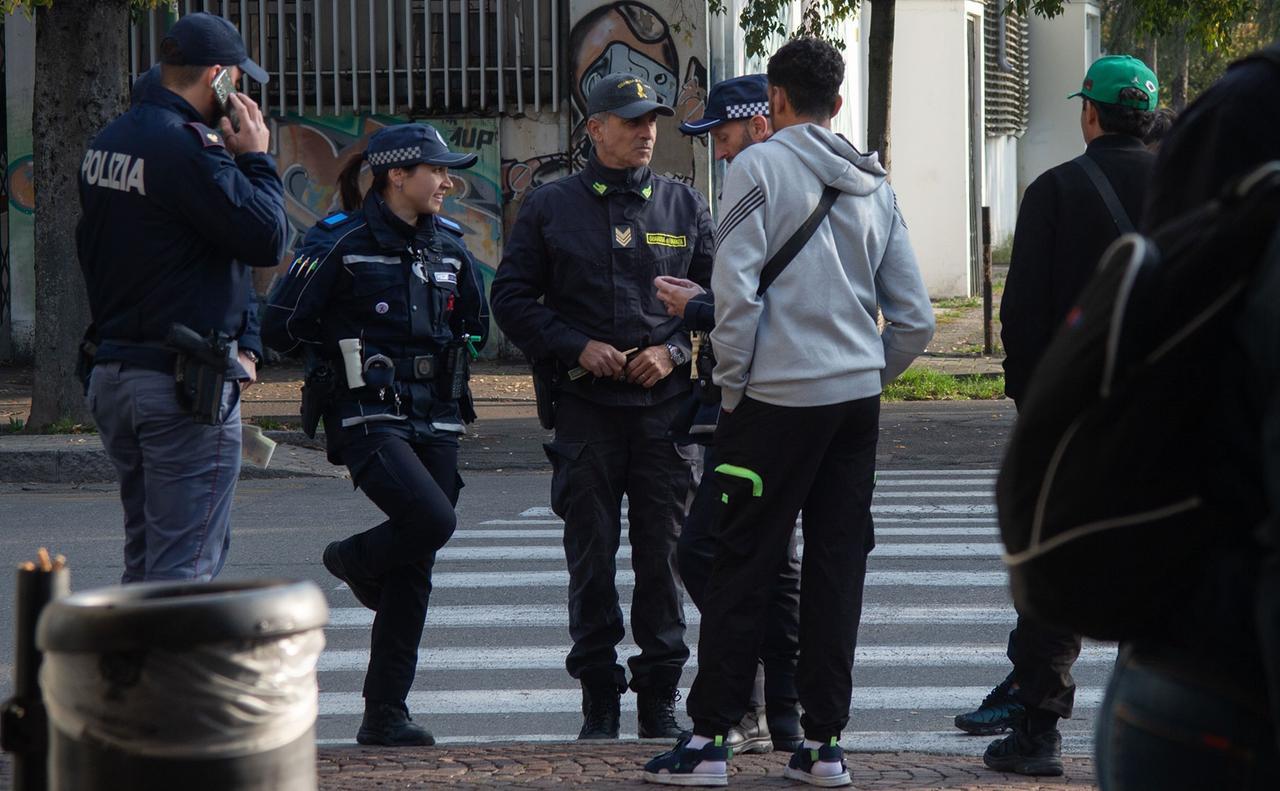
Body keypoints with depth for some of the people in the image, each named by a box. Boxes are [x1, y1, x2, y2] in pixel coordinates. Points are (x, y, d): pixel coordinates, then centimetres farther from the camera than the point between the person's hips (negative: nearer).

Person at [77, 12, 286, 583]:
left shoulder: (106, 144, 12)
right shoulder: (185, 146, -17)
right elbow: (266, 238, -19)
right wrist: (256, 159, -4)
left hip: (112, 372, 9)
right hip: (185, 383, -9)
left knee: (144, 556, 16)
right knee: (186, 562, -6)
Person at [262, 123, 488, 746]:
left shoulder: (449, 246, 12)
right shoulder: (341, 243, -7)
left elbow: (475, 325, 28)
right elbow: (281, 327, -5)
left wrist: (445, 363, 14)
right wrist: (348, 359, 4)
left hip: (435, 421, 6)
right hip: (366, 419, -6)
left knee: (416, 569, 2)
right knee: (433, 520, -26)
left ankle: (385, 714, 8)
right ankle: (353, 559, 7)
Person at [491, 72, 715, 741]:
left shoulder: (684, 206, 10)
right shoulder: (550, 207, 6)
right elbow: (512, 298, 5)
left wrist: (675, 351, -5)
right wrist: (577, 347, -8)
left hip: (666, 403, 1)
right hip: (585, 405, -1)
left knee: (663, 553, 2)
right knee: (591, 556, 0)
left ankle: (660, 697, 11)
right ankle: (599, 700, 8)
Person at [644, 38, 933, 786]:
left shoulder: (761, 166, -7)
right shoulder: (876, 185, 11)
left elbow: (735, 290, -14)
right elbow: (915, 318, 10)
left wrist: (733, 383, -4)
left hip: (778, 396, -5)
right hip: (858, 399, 5)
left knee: (743, 567, 0)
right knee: (837, 569, 8)